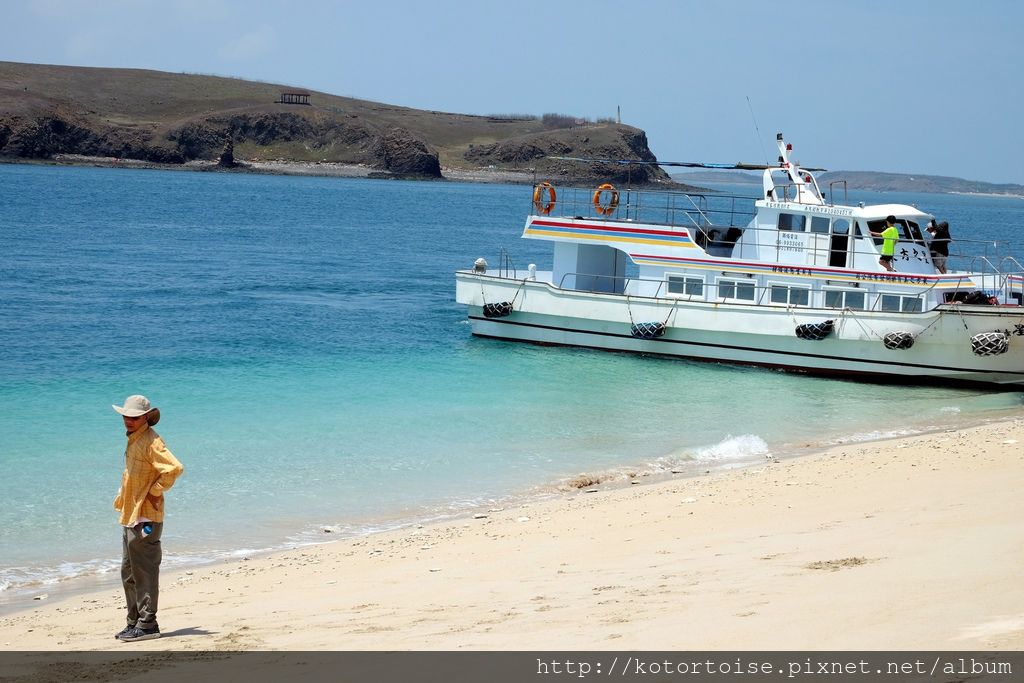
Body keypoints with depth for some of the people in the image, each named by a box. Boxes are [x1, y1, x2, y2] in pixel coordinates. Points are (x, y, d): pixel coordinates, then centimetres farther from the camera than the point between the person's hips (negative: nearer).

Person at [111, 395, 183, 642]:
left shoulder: (151, 441, -15)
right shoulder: (133, 439, 15)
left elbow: (175, 468, -27)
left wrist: (155, 492, -19)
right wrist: (121, 498, 21)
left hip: (145, 517, -10)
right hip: (130, 517, 10)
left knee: (144, 573, -7)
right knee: (129, 573, 15)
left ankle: (147, 624, -3)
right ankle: (134, 622, 23)